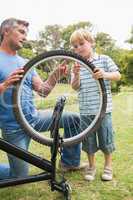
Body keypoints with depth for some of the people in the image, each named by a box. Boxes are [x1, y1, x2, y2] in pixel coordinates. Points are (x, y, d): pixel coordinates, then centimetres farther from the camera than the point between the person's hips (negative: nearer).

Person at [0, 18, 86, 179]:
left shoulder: (25, 63, 10)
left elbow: (43, 90, 4)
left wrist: (56, 75, -12)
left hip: (35, 117, 6)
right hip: (14, 127, -6)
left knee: (74, 119, 4)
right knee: (19, 177, 0)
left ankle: (69, 162, 19)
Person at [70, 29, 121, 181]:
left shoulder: (104, 59, 0)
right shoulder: (77, 65, 6)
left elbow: (118, 75, -4)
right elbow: (75, 87, 1)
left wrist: (104, 74, -23)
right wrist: (76, 76, -19)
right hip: (85, 111, 2)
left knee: (106, 138, 7)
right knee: (88, 140, 12)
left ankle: (108, 165, 29)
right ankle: (92, 166, 31)